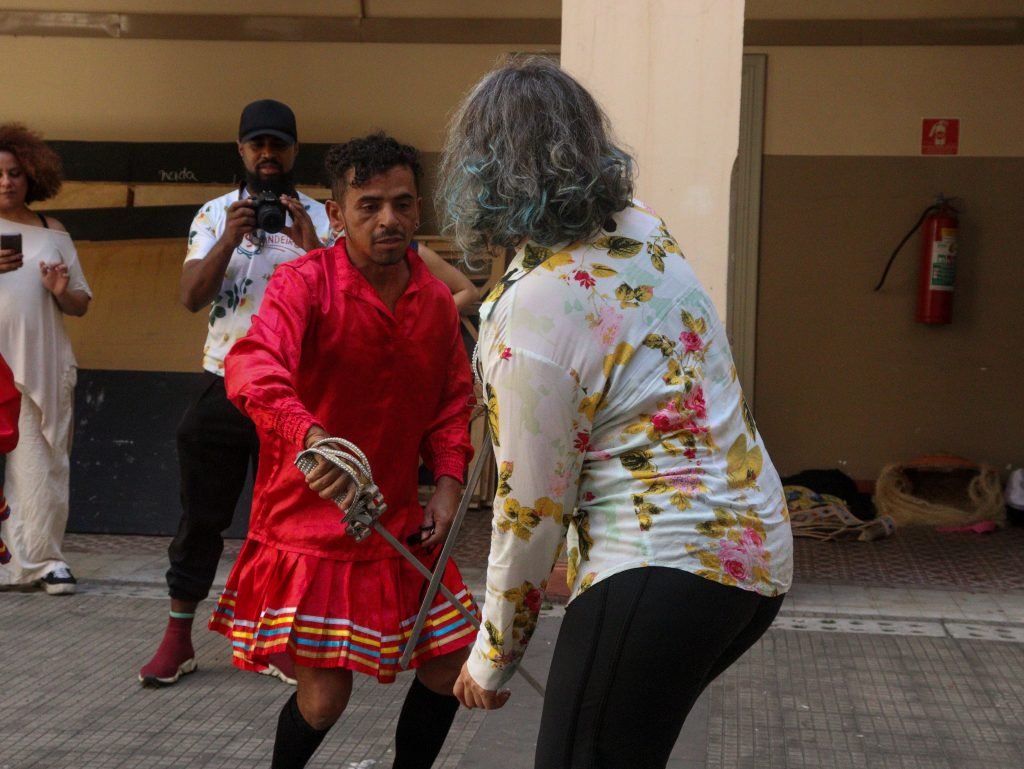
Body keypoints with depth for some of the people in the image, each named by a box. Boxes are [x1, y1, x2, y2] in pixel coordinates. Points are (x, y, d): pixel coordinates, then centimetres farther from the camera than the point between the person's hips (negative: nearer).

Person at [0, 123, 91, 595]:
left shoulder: (52, 233, 13)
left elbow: (81, 305, 15)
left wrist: (60, 291, -7)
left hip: (41, 365, 1)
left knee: (41, 462, -1)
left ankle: (44, 558, 3)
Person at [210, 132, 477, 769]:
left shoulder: (437, 299, 2)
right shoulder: (304, 283, -16)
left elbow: (454, 400, 14)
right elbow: (252, 367, -34)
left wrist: (448, 487, 0)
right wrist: (311, 437, -53)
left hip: (399, 524, 6)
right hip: (310, 523, -5)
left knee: (451, 666, 7)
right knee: (325, 697, -4)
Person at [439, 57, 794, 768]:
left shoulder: (532, 310, -18)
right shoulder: (648, 234, 6)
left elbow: (532, 511, -12)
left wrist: (492, 659, 3)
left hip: (670, 568, -9)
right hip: (757, 551, 9)